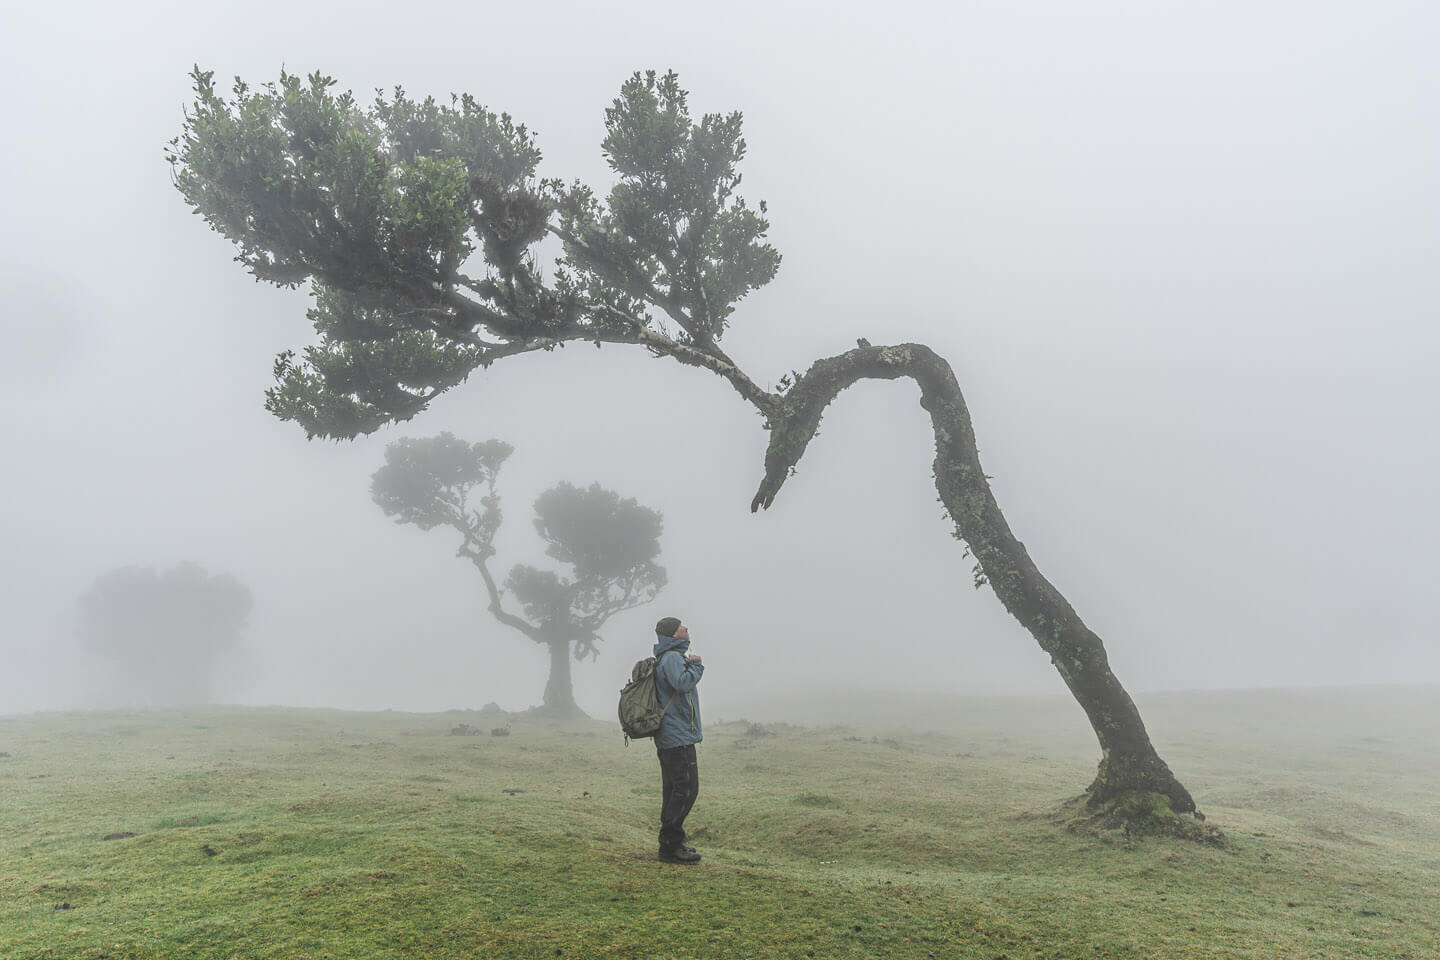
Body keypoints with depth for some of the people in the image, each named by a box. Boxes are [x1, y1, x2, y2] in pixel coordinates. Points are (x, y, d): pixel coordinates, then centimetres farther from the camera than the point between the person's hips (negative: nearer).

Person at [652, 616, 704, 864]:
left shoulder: (675, 657, 19)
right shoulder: (672, 658, -13)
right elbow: (682, 683, -29)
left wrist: (690, 664, 11)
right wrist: (696, 664, -14)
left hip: (668, 738, 11)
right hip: (679, 738, -11)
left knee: (673, 790, 14)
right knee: (686, 789, -8)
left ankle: (671, 843, 21)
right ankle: (670, 845, -5)